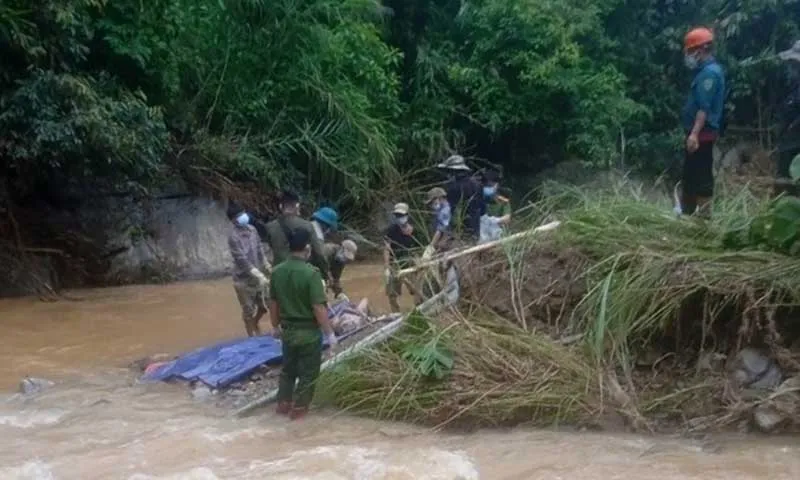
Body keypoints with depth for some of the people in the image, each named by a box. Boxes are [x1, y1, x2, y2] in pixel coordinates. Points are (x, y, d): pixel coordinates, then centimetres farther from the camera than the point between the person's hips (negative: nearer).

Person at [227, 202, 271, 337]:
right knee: (249, 311, 6)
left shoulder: (252, 229, 0)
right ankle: (252, 337, 22)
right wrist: (260, 276, -28)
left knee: (264, 306, 17)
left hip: (258, 277, 7)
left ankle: (255, 325, 44)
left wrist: (268, 269, 8)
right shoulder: (234, 237, -21)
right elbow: (243, 261, -25)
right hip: (244, 279, -6)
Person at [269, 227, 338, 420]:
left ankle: (283, 403, 31)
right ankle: (298, 408, 20)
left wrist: (276, 326, 20)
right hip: (309, 332, -5)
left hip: (287, 330, 6)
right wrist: (330, 333, -12)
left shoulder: (277, 271, -4)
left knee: (288, 368, 23)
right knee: (308, 372, 12)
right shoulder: (311, 273, -22)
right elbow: (319, 308, -22)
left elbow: (273, 302, 6)